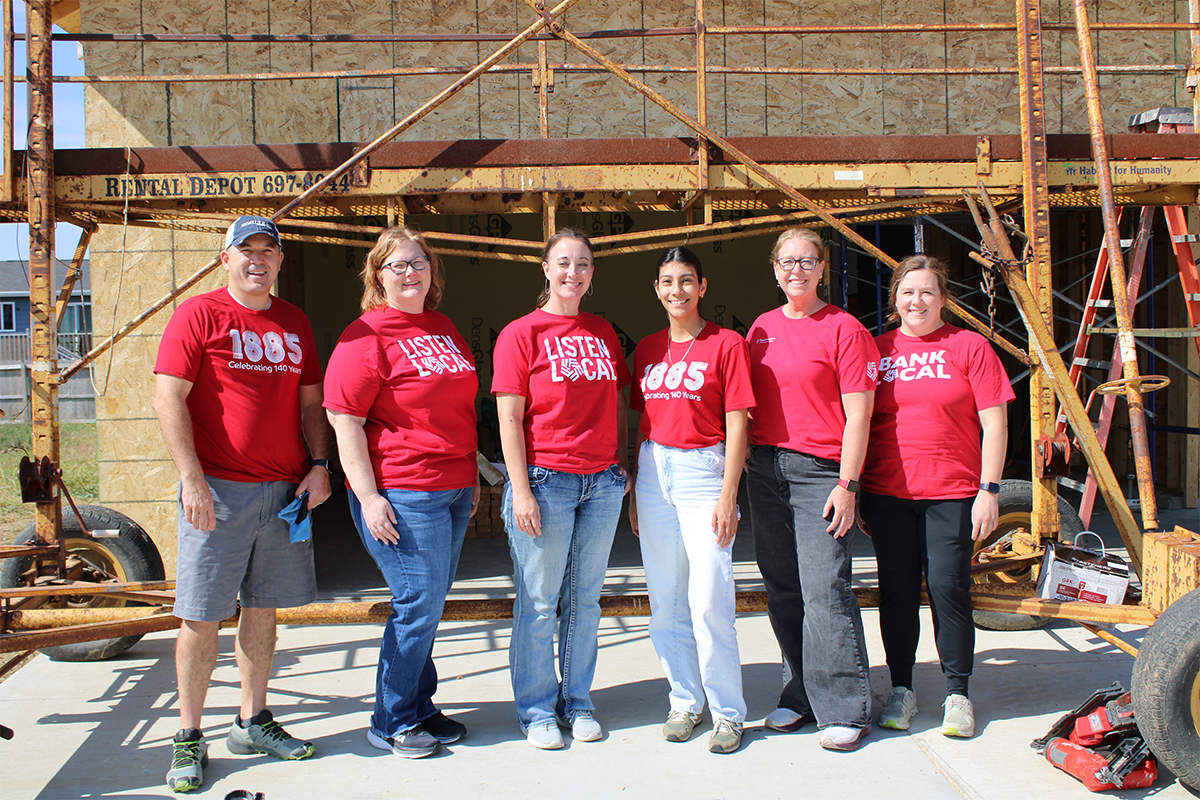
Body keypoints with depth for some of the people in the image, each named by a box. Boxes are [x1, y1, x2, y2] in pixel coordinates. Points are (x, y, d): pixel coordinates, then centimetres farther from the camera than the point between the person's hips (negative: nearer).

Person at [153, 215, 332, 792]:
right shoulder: (198, 314, -2)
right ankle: (188, 739, 12)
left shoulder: (294, 323, 14)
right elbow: (168, 399, -9)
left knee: (263, 609, 12)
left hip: (286, 489, 5)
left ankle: (253, 723, 24)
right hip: (218, 490, -5)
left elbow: (310, 402, 17)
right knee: (201, 615, 0)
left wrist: (319, 465, 3)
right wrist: (192, 479, -15)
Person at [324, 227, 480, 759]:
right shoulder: (366, 335, -8)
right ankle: (391, 724, 11)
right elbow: (345, 421, -13)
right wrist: (368, 497, -18)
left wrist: (472, 475, 21)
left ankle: (419, 709, 26)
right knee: (419, 601, -5)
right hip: (401, 493, -7)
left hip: (453, 489, 7)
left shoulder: (444, 329, 15)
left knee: (430, 604, 13)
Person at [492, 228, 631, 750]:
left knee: (585, 597, 11)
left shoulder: (603, 333, 13)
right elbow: (510, 419, -7)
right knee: (538, 600, 3)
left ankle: (578, 701, 24)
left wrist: (623, 465, 9)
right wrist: (521, 490, -13)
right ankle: (537, 710, 17)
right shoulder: (521, 334, -3)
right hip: (544, 480, -4)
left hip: (602, 483, 5)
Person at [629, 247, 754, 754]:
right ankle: (685, 702, 24)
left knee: (709, 602, -7)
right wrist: (634, 491, 12)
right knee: (665, 602, 9)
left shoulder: (726, 344, -2)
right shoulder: (647, 349, 12)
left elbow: (737, 426, -5)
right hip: (654, 473, 5)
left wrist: (728, 495, -11)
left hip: (703, 471, -5)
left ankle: (728, 712, 9)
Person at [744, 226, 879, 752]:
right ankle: (803, 695, 21)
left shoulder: (843, 329, -3)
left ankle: (845, 709, 2)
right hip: (764, 468, 6)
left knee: (824, 589, -9)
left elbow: (858, 414, -7)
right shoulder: (762, 329, 14)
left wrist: (847, 483, -13)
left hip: (819, 471, -6)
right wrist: (743, 466, 10)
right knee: (782, 590, 9)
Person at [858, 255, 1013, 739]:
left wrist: (989, 490, -6)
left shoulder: (968, 347, 2)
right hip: (887, 493, 2)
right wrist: (853, 491, 9)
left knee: (948, 587, -3)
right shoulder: (877, 350, 8)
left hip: (951, 492, -2)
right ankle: (901, 689, 19)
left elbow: (994, 425, 1)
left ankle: (957, 694, 12)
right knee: (896, 590, 5)